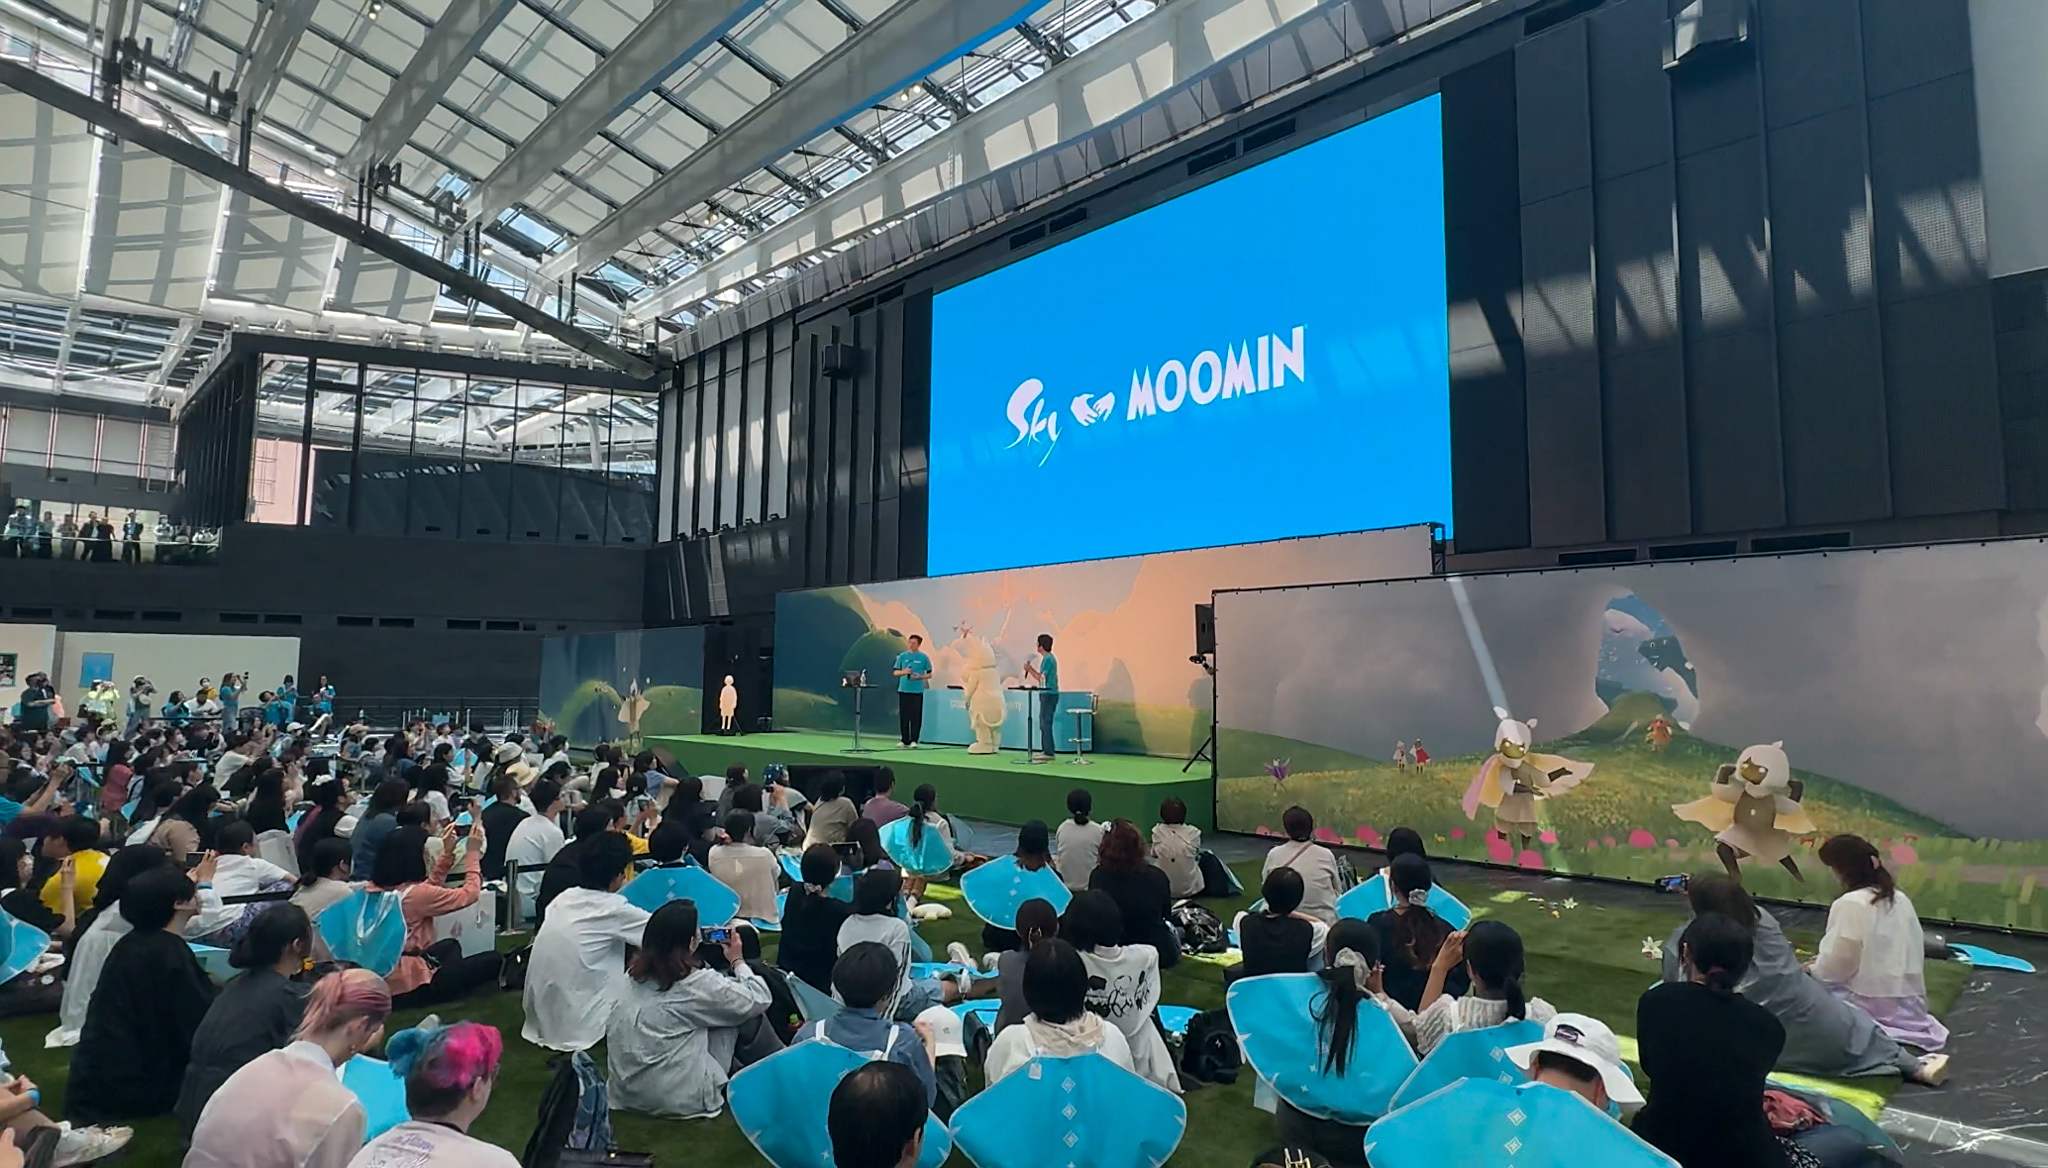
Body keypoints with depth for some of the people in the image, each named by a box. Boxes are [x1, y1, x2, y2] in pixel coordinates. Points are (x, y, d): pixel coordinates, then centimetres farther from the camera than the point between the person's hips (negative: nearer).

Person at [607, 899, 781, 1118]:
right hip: (681, 1100, -7)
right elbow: (759, 999, -6)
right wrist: (737, 961, 7)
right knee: (746, 1013, 5)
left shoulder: (635, 973, 1)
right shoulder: (694, 984, -19)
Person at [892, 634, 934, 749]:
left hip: (917, 691, -2)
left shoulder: (923, 657, 3)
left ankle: (914, 740, 3)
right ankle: (905, 741, 13)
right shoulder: (902, 656, 7)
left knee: (916, 717, -3)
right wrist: (904, 672, -12)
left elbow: (929, 674, 7)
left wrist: (919, 677, -11)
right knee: (903, 717, 4)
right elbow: (895, 672, 9)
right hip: (903, 690, 2)